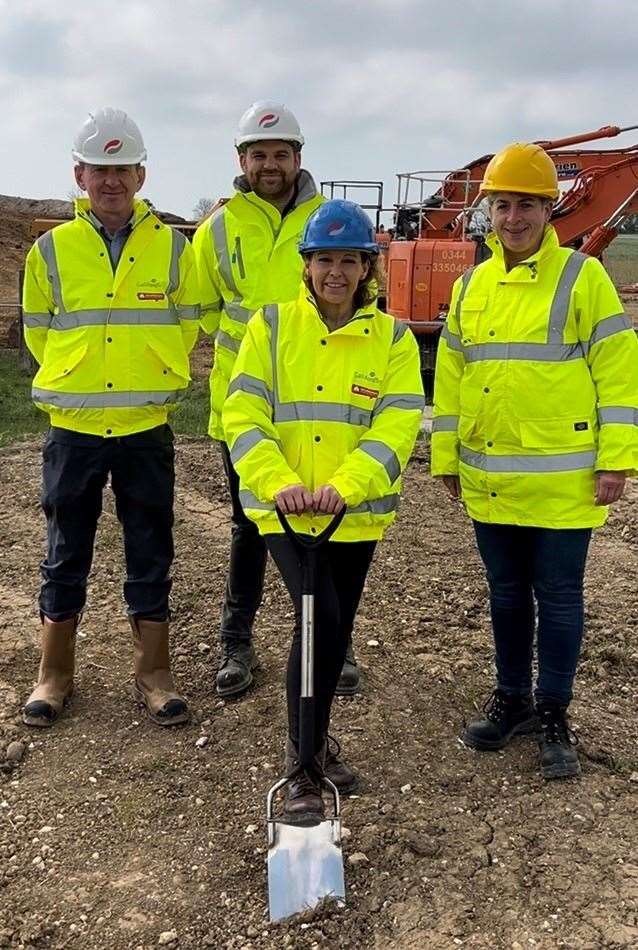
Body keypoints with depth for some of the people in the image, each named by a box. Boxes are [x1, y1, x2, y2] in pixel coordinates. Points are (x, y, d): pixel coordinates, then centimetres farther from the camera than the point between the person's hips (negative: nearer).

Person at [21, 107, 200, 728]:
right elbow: (37, 331, 9)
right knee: (65, 555, 10)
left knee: (150, 556, 7)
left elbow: (187, 325, 8)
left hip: (147, 431, 0)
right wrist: (75, 382, 10)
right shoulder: (51, 249, 1)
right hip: (72, 429, 0)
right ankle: (54, 675, 25)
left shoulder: (172, 247, 1)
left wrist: (151, 382, 7)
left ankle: (153, 675, 21)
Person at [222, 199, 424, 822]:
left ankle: (315, 742, 38)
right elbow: (244, 418, -7)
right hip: (282, 508, -2)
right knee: (319, 619, -17)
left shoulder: (392, 338, 2)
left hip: (356, 512, 2)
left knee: (335, 633, 13)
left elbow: (395, 429, -10)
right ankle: (303, 765, 0)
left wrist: (343, 486, -25)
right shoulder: (271, 326, 0)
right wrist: (279, 482, -24)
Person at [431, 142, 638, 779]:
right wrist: (445, 457, 12)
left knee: (558, 598, 6)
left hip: (562, 479, -4)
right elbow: (450, 378, 12)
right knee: (506, 594, 15)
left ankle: (552, 716, 20)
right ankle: (512, 700, 32)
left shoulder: (583, 278, -5)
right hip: (489, 480, 4)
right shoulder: (470, 287, 9)